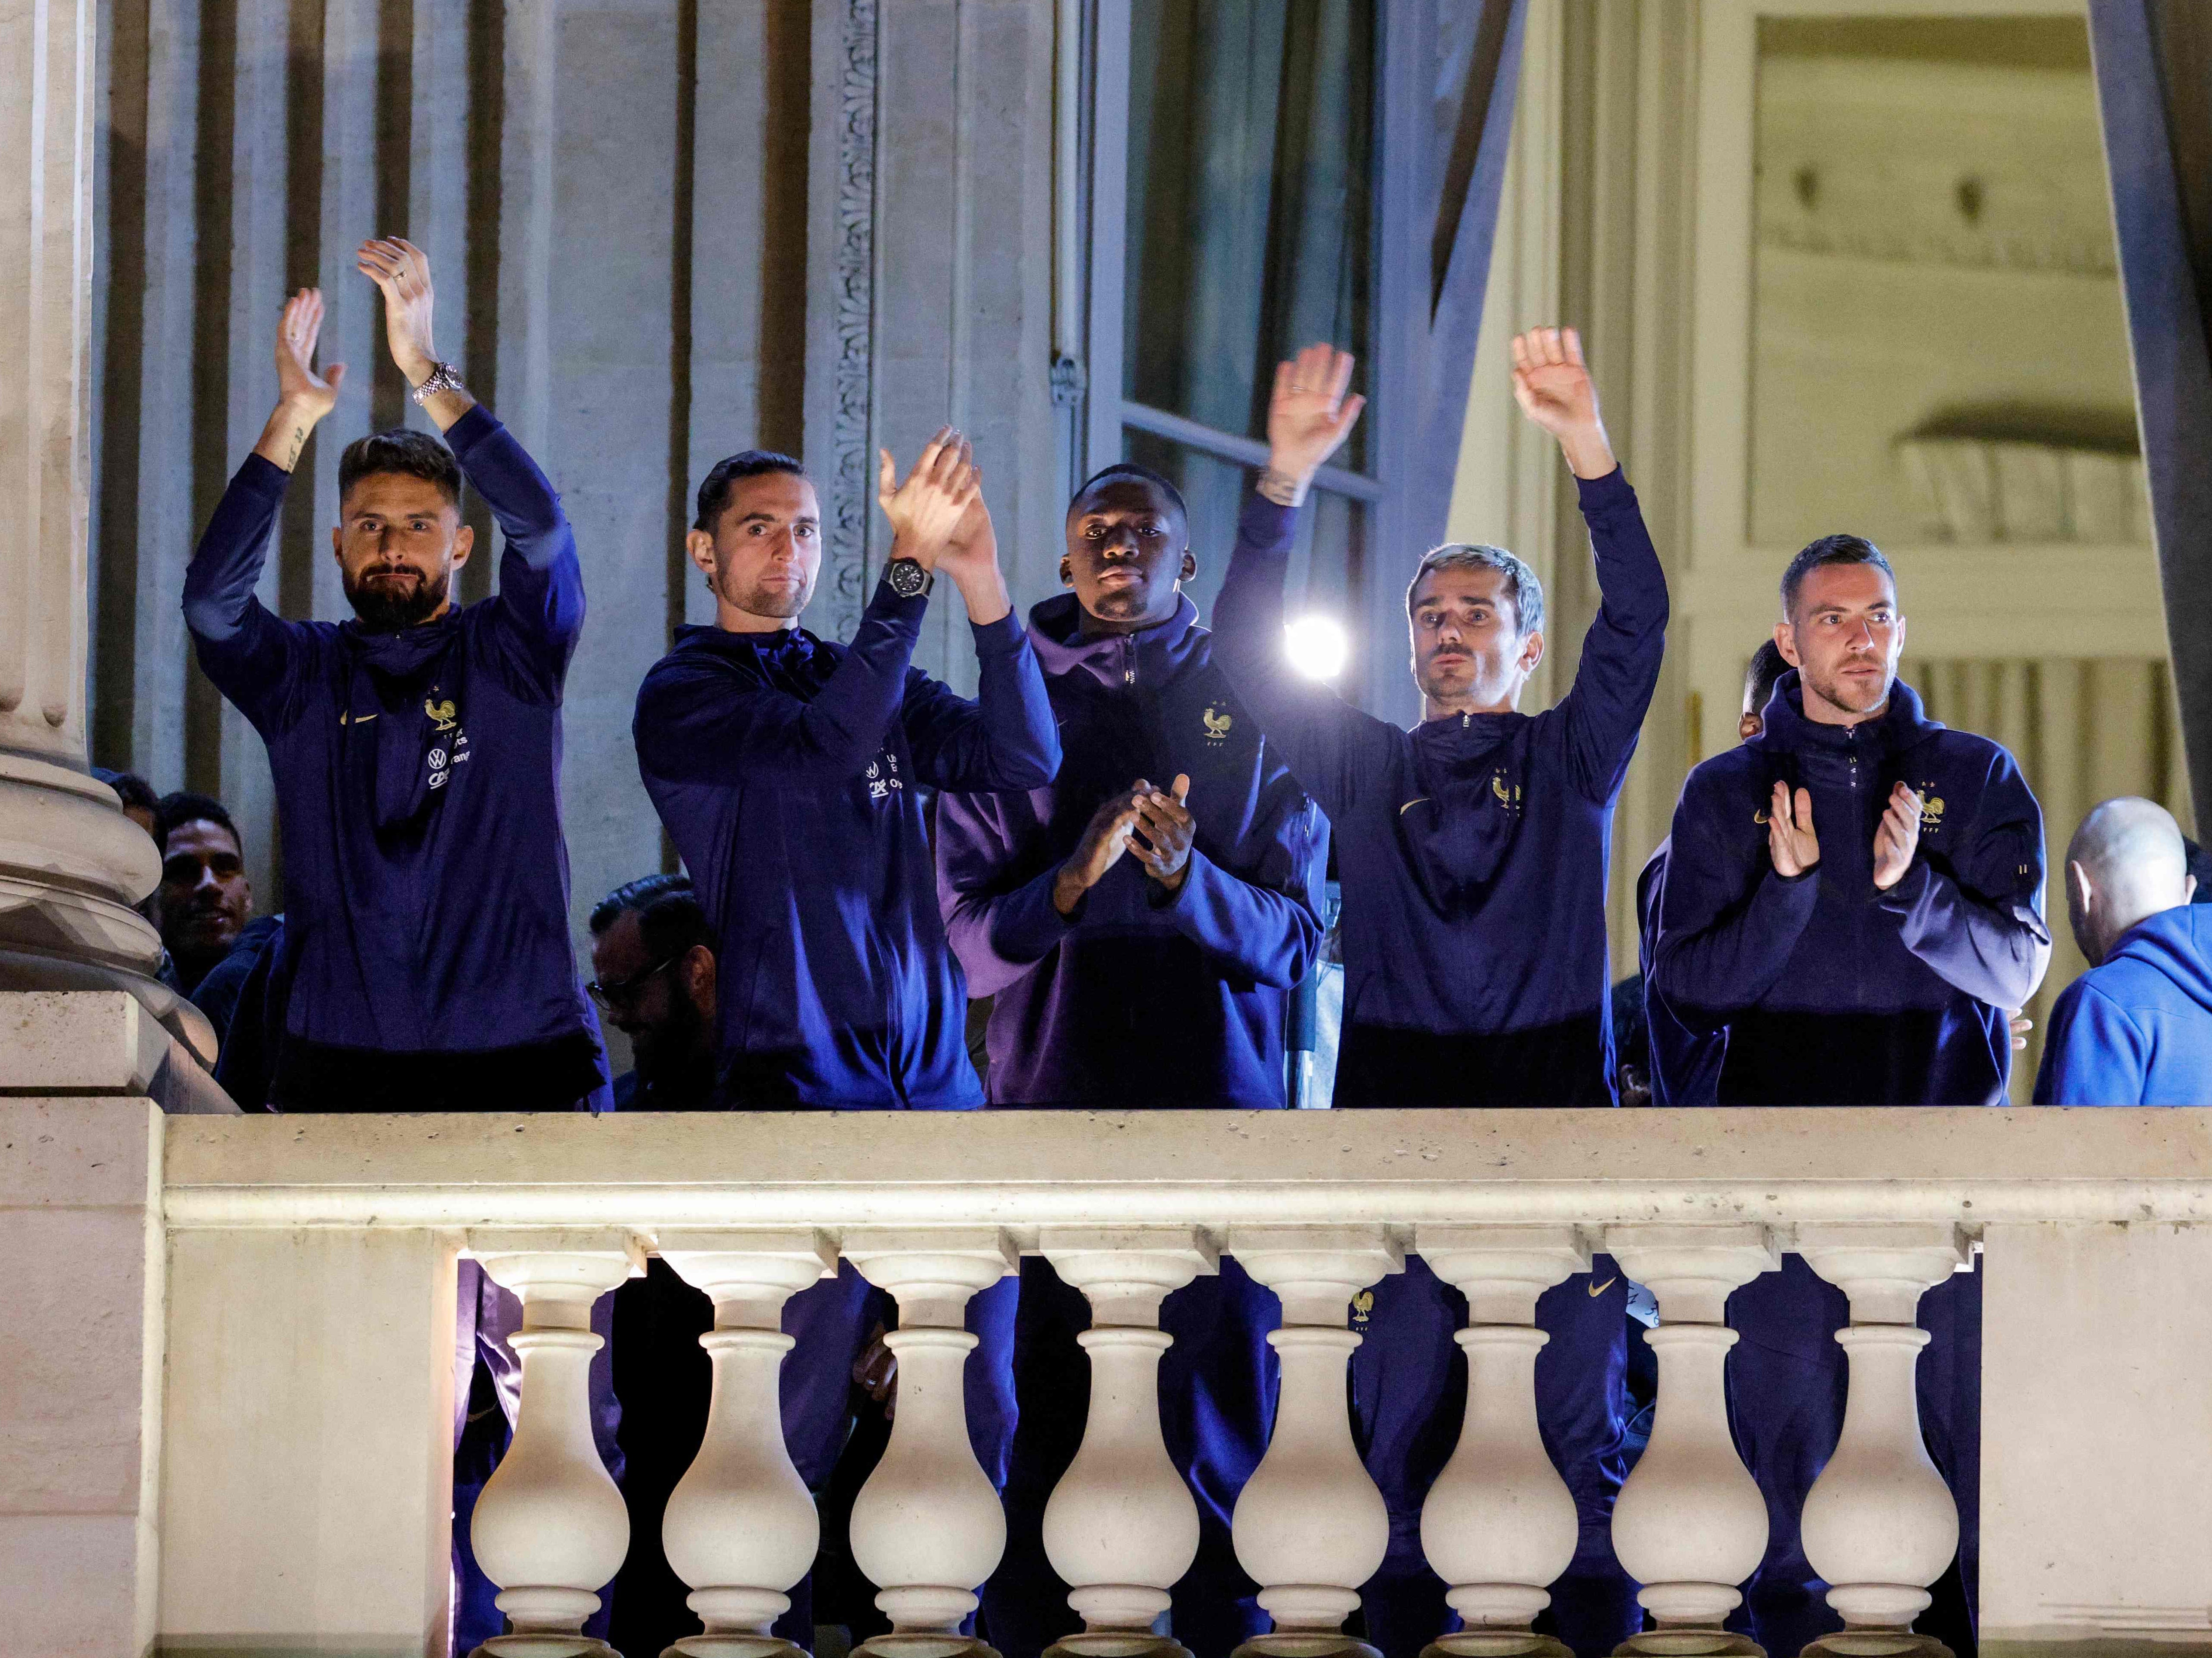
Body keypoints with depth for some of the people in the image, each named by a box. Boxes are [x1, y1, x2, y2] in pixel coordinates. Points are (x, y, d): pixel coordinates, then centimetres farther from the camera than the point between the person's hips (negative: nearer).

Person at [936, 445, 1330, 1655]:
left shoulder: (1253, 715, 8)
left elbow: (1296, 939, 2)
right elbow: (972, 938, 1)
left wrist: (1187, 877, -16)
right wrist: (1077, 876, -18)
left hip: (1218, 1101, 0)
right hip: (1054, 1101, 0)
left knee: (1221, 1419, 0)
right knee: (1047, 1410, 0)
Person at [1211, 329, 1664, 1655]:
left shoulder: (1570, 761, 12)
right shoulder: (1368, 769, 15)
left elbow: (1640, 618, -2)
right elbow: (1250, 648, 5)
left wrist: (1590, 448, -16)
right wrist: (1287, 481, -8)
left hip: (1555, 1107, -1)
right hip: (1402, 1107, 1)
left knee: (1586, 1403, -3)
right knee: (1404, 1407, 1)